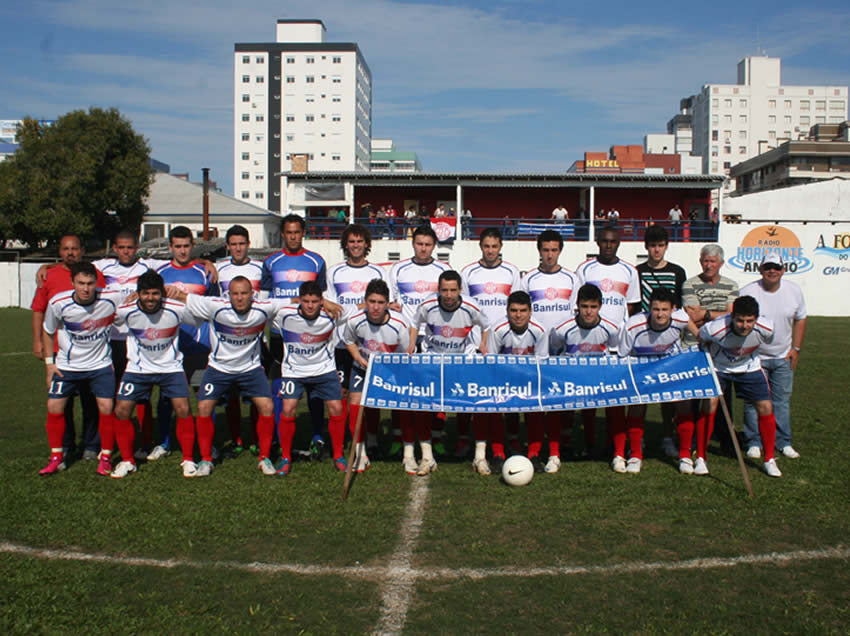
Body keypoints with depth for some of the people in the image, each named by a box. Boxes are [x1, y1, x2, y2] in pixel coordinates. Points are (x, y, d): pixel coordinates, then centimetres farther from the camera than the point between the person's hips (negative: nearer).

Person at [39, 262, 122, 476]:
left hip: (100, 364, -1)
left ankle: (106, 458, 9)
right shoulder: (58, 303, -17)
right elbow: (47, 331, 1)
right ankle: (56, 458, 16)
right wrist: (49, 362, 0)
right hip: (67, 365, 1)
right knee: (54, 406, -1)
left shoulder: (111, 299, -21)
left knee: (106, 407, -9)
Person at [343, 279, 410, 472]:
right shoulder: (354, 321, -22)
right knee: (355, 403, -11)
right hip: (363, 367, 1)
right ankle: (360, 454, 4)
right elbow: (348, 340, 2)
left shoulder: (400, 325, -26)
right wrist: (359, 358, -13)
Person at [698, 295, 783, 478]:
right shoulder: (716, 329, -36)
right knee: (709, 404, -18)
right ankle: (701, 458, -4)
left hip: (749, 367, 2)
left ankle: (769, 459, 13)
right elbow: (699, 338, -12)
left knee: (765, 407, -6)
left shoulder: (766, 329, -27)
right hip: (718, 367, -2)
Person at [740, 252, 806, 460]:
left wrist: (796, 348, 6)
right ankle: (754, 442, 10)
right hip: (754, 356, -3)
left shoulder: (794, 291, 0)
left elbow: (800, 319, 12)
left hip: (783, 357, 3)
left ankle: (783, 442, 18)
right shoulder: (747, 292, -13)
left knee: (782, 400, 8)